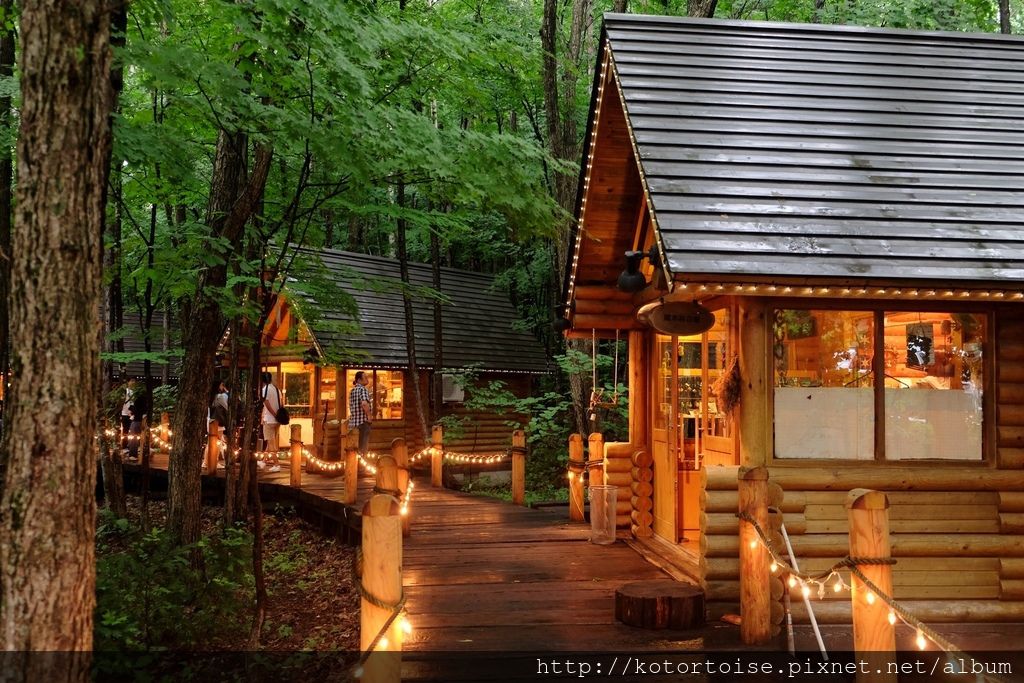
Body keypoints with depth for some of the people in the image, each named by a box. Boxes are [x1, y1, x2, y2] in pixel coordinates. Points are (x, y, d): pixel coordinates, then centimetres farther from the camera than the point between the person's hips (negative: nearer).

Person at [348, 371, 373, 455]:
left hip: (353, 422, 8)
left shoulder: (352, 391, 15)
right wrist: (370, 416, -16)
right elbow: (364, 404, -29)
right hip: (363, 421, -8)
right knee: (363, 448, -5)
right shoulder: (363, 389, -11)